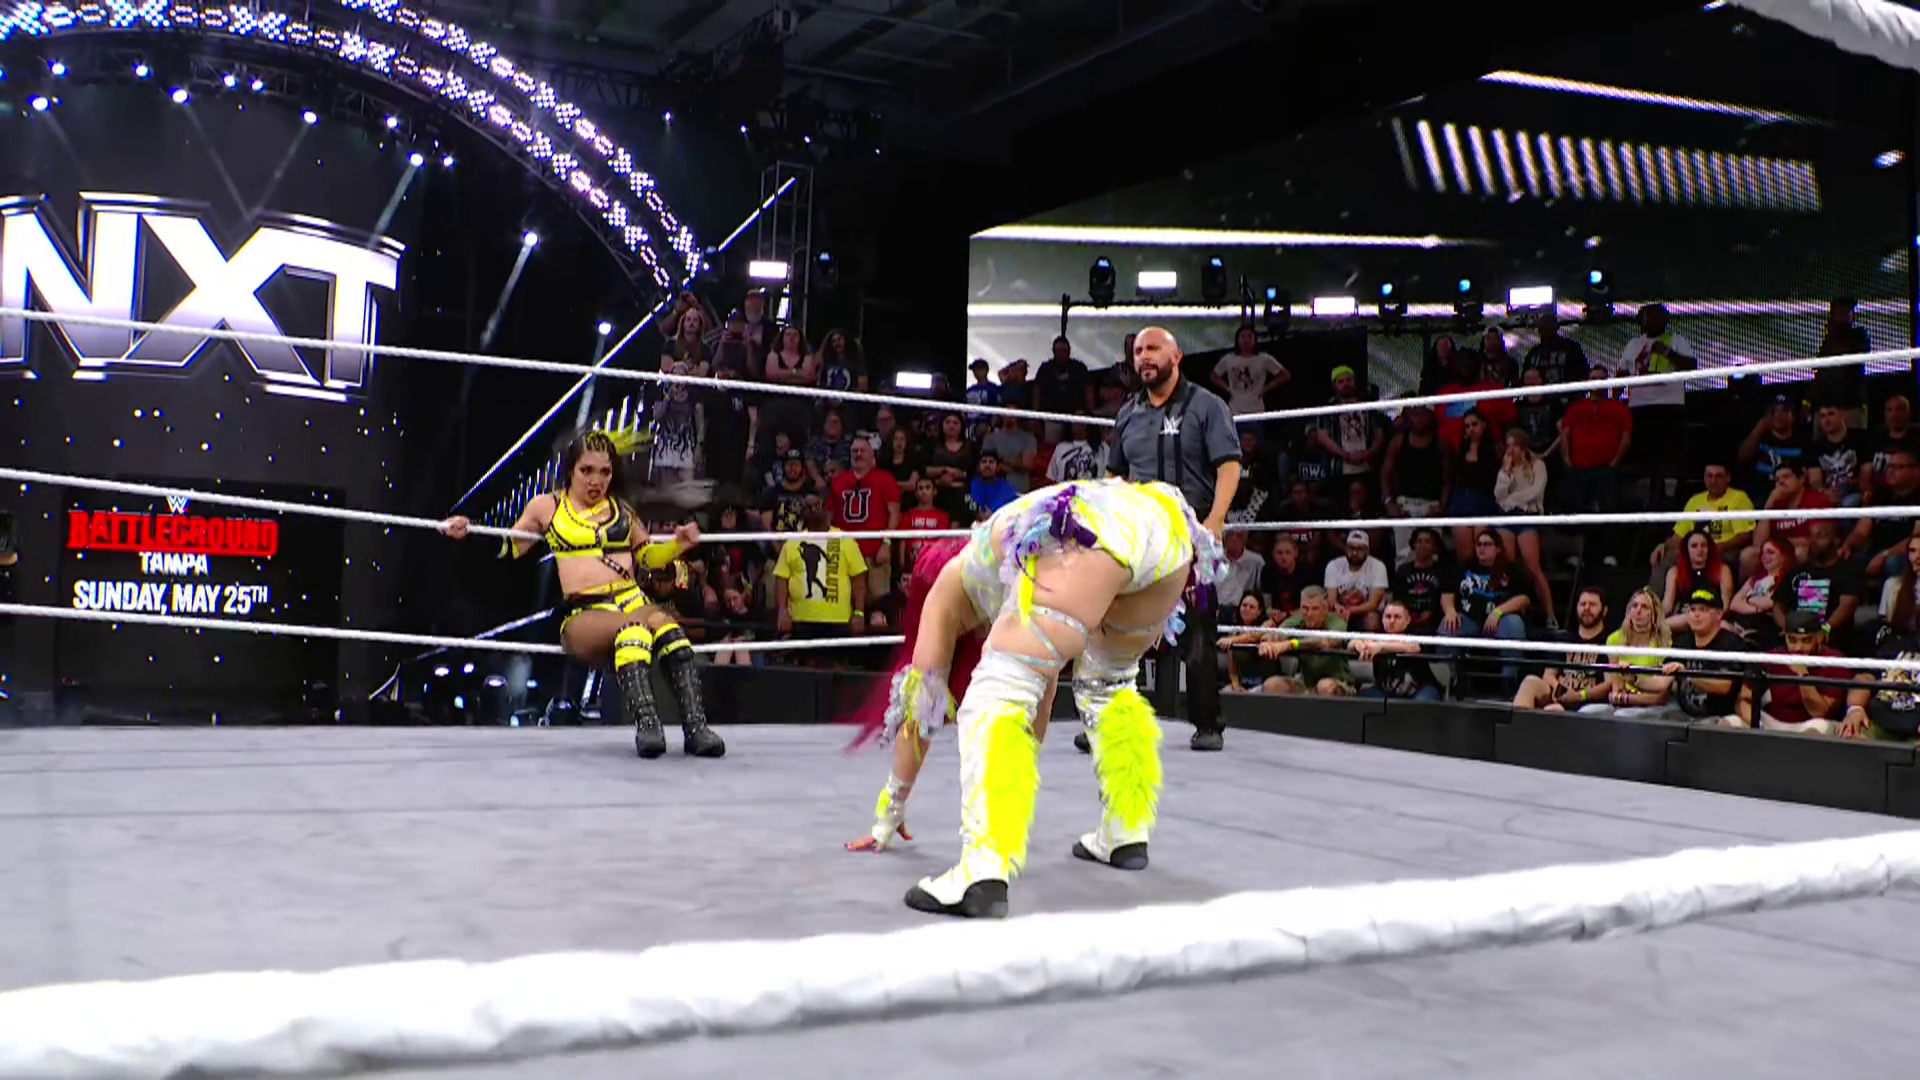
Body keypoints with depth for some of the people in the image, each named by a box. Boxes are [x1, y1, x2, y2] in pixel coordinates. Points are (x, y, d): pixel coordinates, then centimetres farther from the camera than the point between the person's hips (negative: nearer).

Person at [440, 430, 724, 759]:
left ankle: (695, 726, -47)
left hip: (634, 603, 3)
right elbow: (510, 548, 24)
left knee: (664, 622, -37)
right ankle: (646, 724, -55)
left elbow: (648, 557, 30)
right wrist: (469, 531, 9)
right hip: (583, 617, -2)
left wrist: (679, 544, 13)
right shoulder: (547, 506, 17)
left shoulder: (621, 509, 24)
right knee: (633, 626, -40)